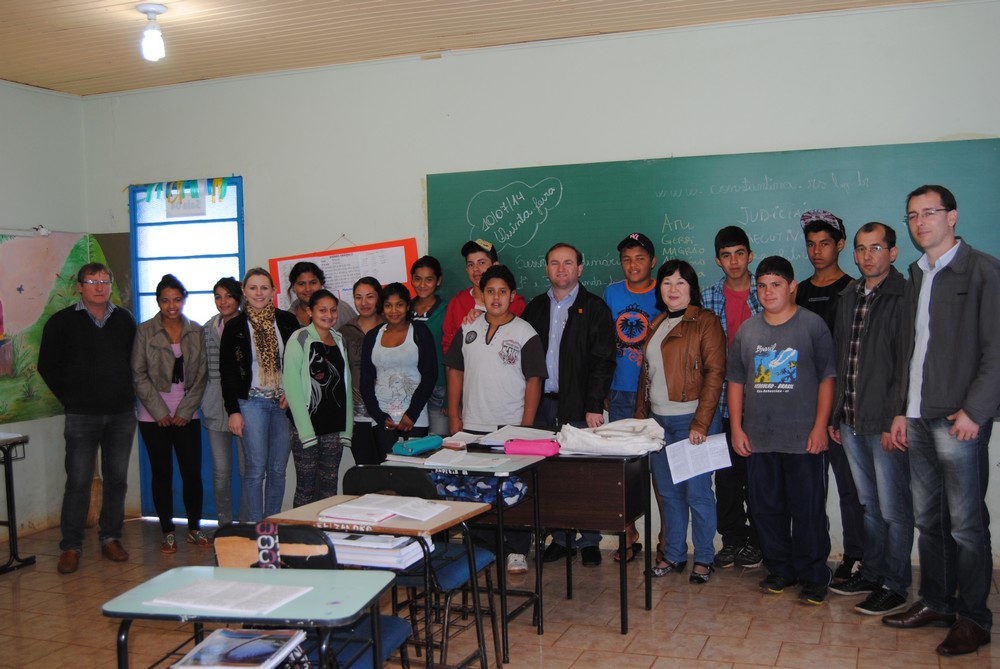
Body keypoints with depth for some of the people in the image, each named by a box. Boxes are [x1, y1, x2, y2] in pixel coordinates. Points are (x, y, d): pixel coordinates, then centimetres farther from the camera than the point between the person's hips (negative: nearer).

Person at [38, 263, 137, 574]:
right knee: (78, 481, -1)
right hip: (81, 416, -3)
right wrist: (70, 398, 1)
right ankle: (71, 546, 8)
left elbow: (136, 360, 16)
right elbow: (47, 366, 4)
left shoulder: (125, 320, 9)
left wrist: (127, 394, 7)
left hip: (122, 414, 3)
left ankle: (110, 538, 20)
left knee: (117, 479, 8)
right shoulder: (62, 322, 1)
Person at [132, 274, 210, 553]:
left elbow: (201, 375, 4)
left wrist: (185, 411, -4)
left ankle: (194, 528, 15)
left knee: (192, 472, 0)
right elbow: (139, 376, -3)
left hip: (187, 415, 1)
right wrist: (161, 412, -9)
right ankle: (167, 532, 14)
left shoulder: (197, 332, 4)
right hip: (154, 416, -1)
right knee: (161, 473, 4)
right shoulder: (145, 331, 0)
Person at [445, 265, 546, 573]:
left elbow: (534, 381, -5)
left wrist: (526, 426, -11)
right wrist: (454, 416, 5)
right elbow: (455, 371, 10)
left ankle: (517, 551, 14)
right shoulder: (468, 329, 7)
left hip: (511, 428, -4)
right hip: (472, 426, 4)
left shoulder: (526, 334, -4)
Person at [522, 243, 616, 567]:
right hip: (543, 404, 4)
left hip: (579, 406, -4)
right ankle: (559, 539, 17)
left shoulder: (594, 308, 0)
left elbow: (603, 360, -6)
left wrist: (594, 406, -13)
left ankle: (590, 541, 12)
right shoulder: (536, 307, 13)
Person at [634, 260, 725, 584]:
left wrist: (701, 422, -17)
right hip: (659, 421, 6)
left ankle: (704, 559, 12)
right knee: (669, 491, 11)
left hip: (693, 419, -6)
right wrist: (640, 416, 12)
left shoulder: (705, 321, -4)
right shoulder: (656, 325, 16)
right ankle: (674, 555, 22)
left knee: (697, 491, -1)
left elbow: (715, 372, -11)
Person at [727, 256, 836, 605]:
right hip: (758, 439, 4)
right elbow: (735, 381, 12)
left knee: (808, 510, 1)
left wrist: (820, 427, -10)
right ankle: (780, 570, 25)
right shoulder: (747, 330, 10)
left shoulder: (813, 325, -2)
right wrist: (736, 428, 6)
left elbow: (827, 378, -4)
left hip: (803, 439, -4)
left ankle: (813, 578, 13)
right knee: (766, 508, 11)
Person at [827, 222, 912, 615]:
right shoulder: (848, 297, 13)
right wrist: (835, 415, 14)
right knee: (868, 505, 17)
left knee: (894, 509, 3)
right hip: (851, 421, 7)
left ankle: (893, 586, 13)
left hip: (886, 423, -7)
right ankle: (870, 573, 28)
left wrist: (896, 421, -16)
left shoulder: (904, 298, -9)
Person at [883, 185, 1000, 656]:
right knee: (927, 519, 12)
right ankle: (935, 603, 24)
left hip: (958, 418, -6)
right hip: (917, 418, 7)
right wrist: (900, 410, 14)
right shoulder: (916, 277, 17)